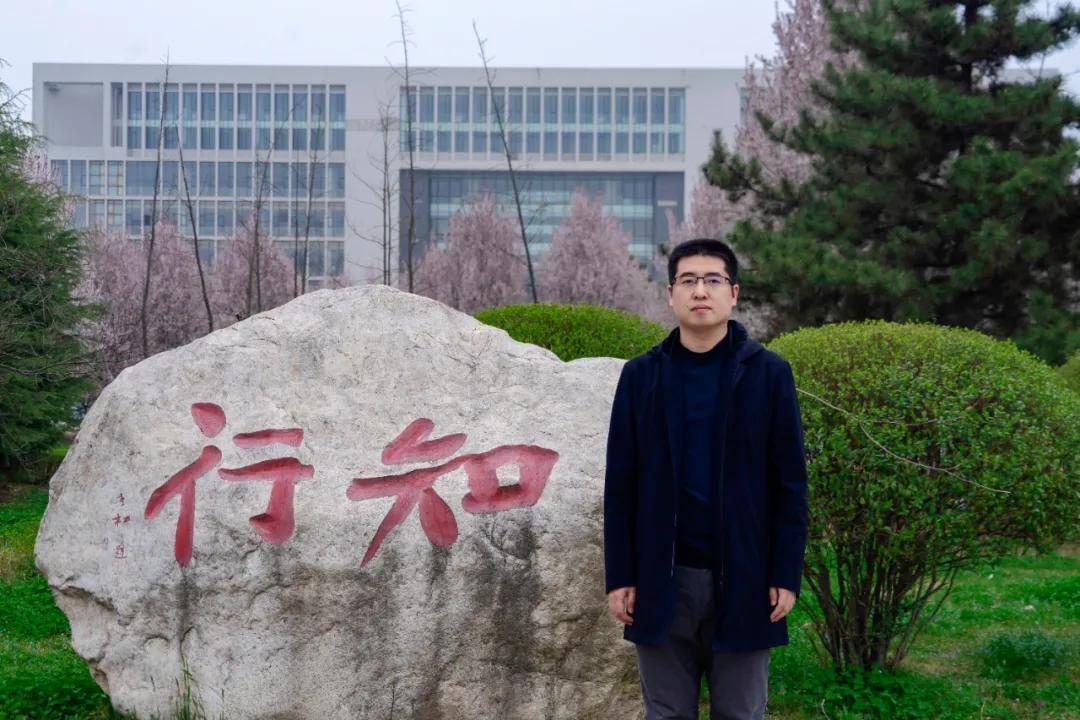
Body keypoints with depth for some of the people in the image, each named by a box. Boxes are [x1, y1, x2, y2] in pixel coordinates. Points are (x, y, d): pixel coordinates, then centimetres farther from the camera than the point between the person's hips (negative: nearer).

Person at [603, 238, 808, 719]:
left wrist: (786, 575, -6)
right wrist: (619, 576, -1)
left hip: (743, 578, -1)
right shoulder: (641, 375, 4)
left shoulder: (768, 373, 0)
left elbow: (789, 483, -1)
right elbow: (620, 484, 3)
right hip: (662, 580, 1)